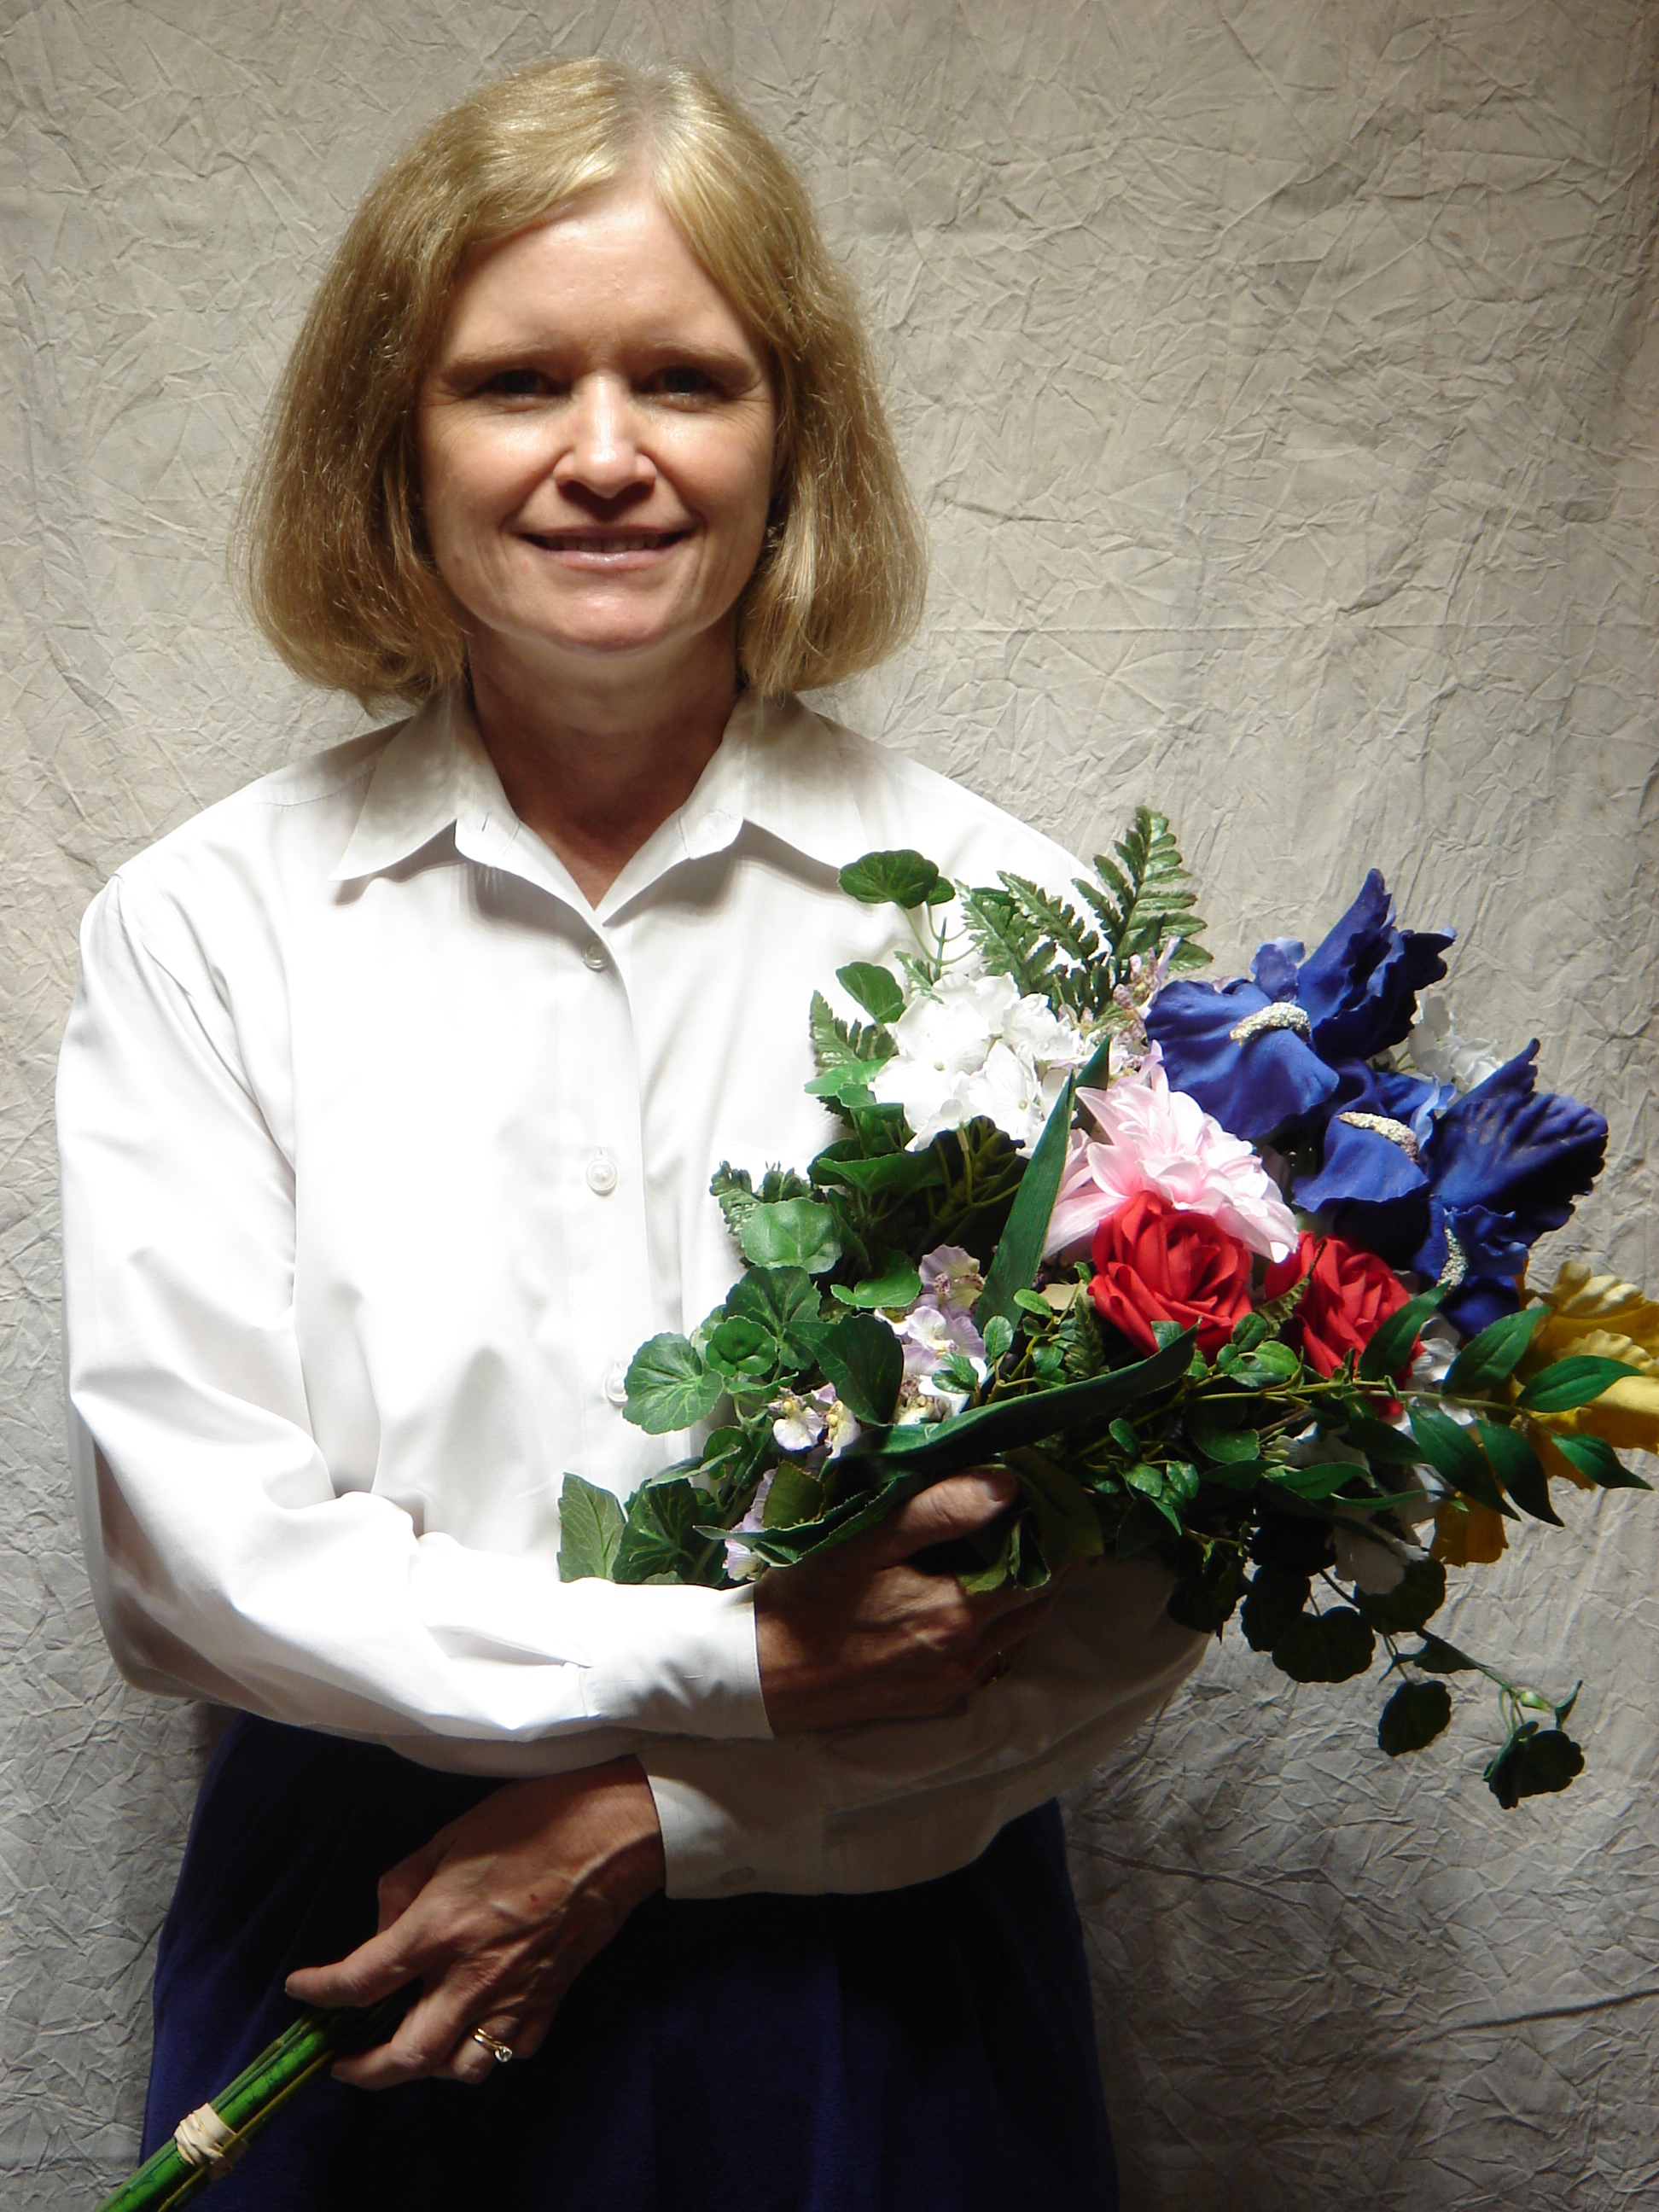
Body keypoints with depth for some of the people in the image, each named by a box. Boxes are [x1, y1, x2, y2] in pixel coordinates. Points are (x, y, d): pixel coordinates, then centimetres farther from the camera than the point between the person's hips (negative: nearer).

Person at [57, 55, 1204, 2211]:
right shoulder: (205, 927, -7)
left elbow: (1135, 1573, -9)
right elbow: (191, 1544, -11)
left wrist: (648, 1821, -14)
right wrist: (733, 1664, -18)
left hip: (870, 1949, 0)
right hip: (363, 1964, 1)